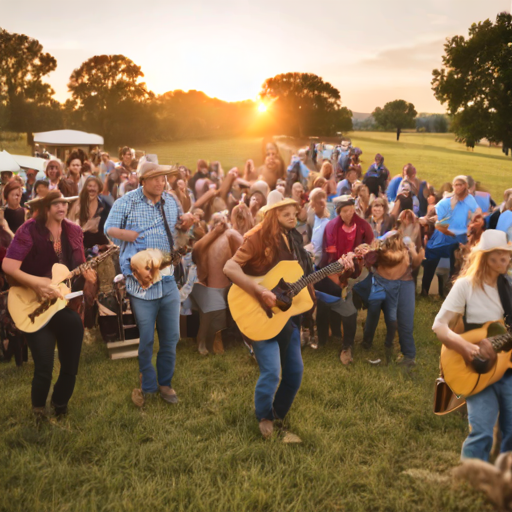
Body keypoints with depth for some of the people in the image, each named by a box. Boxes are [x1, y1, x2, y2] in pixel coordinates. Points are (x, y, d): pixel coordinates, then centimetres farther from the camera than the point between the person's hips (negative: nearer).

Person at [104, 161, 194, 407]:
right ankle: (147, 386, 24)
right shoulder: (127, 202, -3)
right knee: (145, 339, 5)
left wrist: (186, 222, 1)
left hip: (168, 280, 4)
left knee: (171, 337, 10)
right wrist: (129, 235, -17)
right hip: (141, 281, -4)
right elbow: (109, 228, -1)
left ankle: (165, 382, 29)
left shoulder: (171, 201, 10)